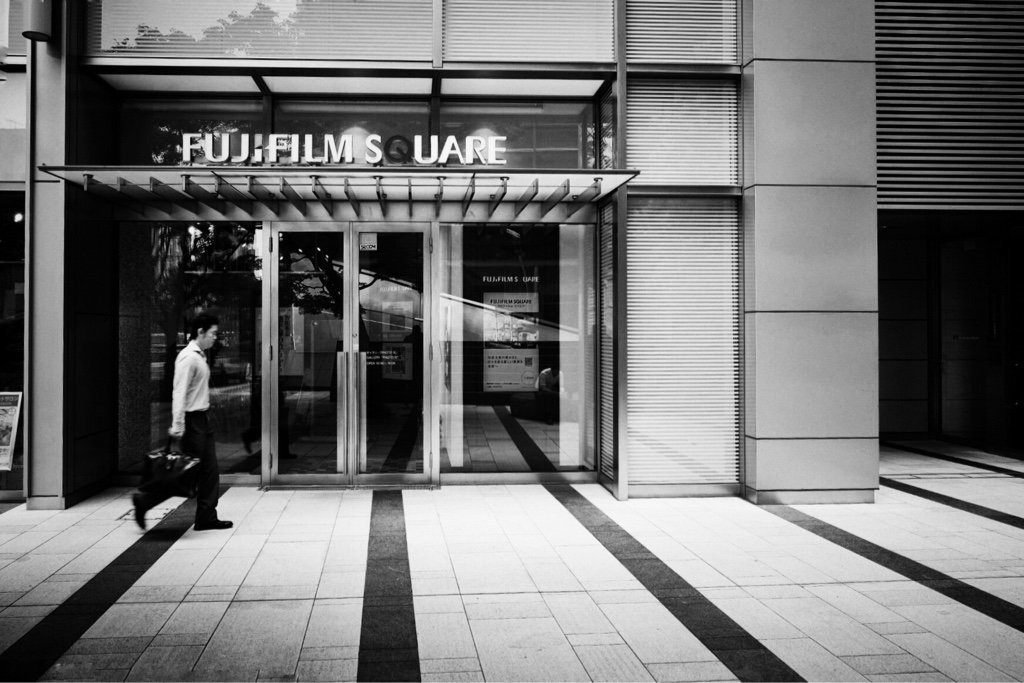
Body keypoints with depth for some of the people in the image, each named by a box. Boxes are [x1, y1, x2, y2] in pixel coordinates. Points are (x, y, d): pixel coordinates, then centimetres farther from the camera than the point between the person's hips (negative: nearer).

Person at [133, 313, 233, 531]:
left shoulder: (200, 356, 13)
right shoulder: (188, 357, -15)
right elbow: (179, 393, -20)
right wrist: (177, 426, -24)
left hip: (202, 419, 9)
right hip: (192, 420, -9)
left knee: (210, 470, 9)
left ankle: (207, 518, 14)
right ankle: (144, 499, 10)